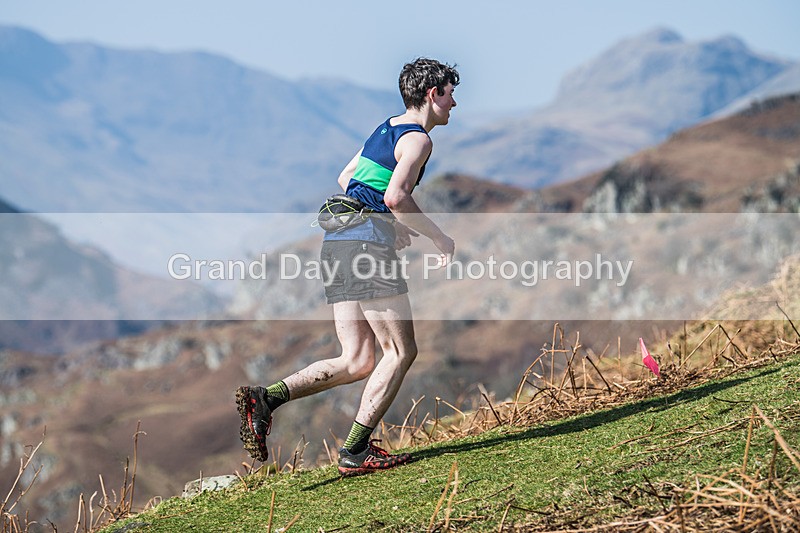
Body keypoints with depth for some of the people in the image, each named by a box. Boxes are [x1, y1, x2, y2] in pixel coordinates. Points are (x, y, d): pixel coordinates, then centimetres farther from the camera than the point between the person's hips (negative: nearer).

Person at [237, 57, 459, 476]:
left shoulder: (388, 128, 23)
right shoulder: (417, 139, -6)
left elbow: (345, 179, 32)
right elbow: (396, 195, -21)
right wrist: (439, 238, -9)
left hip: (337, 243, 9)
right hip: (366, 244, -9)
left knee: (357, 362, 7)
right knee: (401, 351, -3)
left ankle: (264, 398, -5)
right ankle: (355, 452, -6)